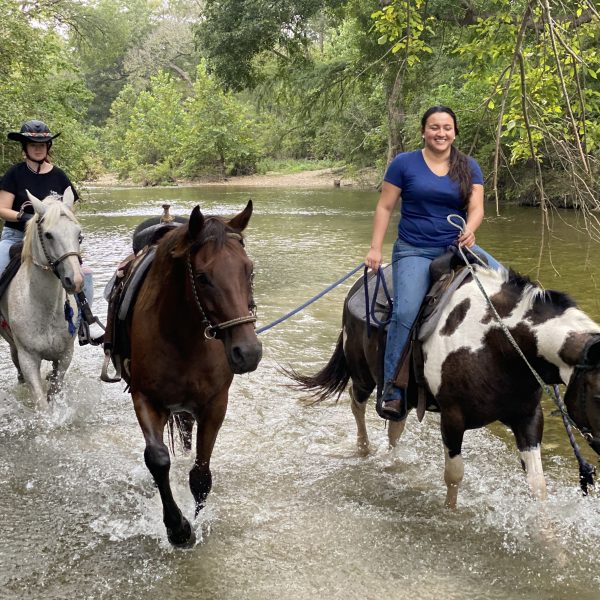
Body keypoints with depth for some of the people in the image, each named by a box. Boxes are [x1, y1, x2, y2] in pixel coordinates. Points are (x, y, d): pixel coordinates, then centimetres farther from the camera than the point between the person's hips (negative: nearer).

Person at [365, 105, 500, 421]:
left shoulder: (469, 167, 7)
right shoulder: (404, 163, 0)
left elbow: (476, 208, -1)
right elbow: (385, 207, 2)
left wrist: (470, 230, -24)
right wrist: (375, 248, -6)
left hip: (457, 246, 3)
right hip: (414, 251, -3)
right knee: (406, 312, -25)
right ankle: (392, 389, -15)